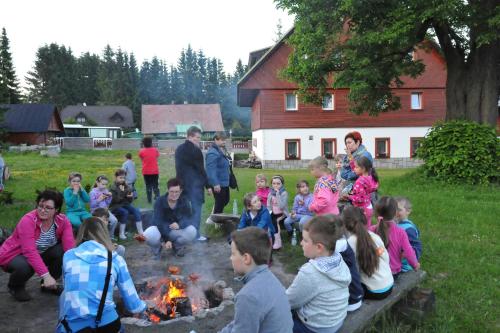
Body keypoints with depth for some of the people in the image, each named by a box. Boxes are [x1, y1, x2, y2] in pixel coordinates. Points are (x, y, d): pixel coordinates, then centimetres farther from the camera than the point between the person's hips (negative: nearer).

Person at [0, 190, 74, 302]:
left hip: (40, 255, 4)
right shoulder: (28, 221, -28)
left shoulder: (63, 221, -16)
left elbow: (69, 246, -25)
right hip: (13, 255, -4)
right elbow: (30, 252, -35)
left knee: (63, 251, -23)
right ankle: (15, 287, 1)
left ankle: (49, 284, 2)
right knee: (25, 266, -36)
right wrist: (46, 275, -42)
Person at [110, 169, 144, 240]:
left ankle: (140, 231, -23)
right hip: (116, 206, -5)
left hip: (125, 204, 5)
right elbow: (116, 200, -19)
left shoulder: (126, 186, 9)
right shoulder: (113, 187, -7)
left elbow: (130, 200, 12)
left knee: (136, 211, -20)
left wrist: (131, 196, -10)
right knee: (125, 212, -33)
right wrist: (121, 191, -22)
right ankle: (121, 234, -24)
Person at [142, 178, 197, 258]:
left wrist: (180, 224, -41)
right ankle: (157, 248, 5)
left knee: (192, 231, -27)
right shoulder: (160, 201, -17)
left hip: (177, 231, 2)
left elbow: (188, 218, -17)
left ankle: (177, 246, 7)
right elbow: (159, 222, -22)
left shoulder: (185, 201, -11)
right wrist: (166, 240, -31)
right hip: (160, 229, -2)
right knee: (148, 236, -35)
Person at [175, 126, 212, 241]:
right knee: (196, 210, -1)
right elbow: (201, 169, -12)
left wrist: (180, 183, 18)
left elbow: (178, 167, 15)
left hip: (183, 184, 8)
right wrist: (207, 185, -7)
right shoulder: (195, 150, -13)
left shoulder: (179, 149, 12)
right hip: (195, 184, -8)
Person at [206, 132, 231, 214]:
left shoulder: (222, 150, 11)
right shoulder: (213, 153, -21)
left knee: (225, 200, 20)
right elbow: (211, 169, -28)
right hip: (218, 184, -10)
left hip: (225, 182, 10)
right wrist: (215, 183, -31)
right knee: (220, 203, 0)